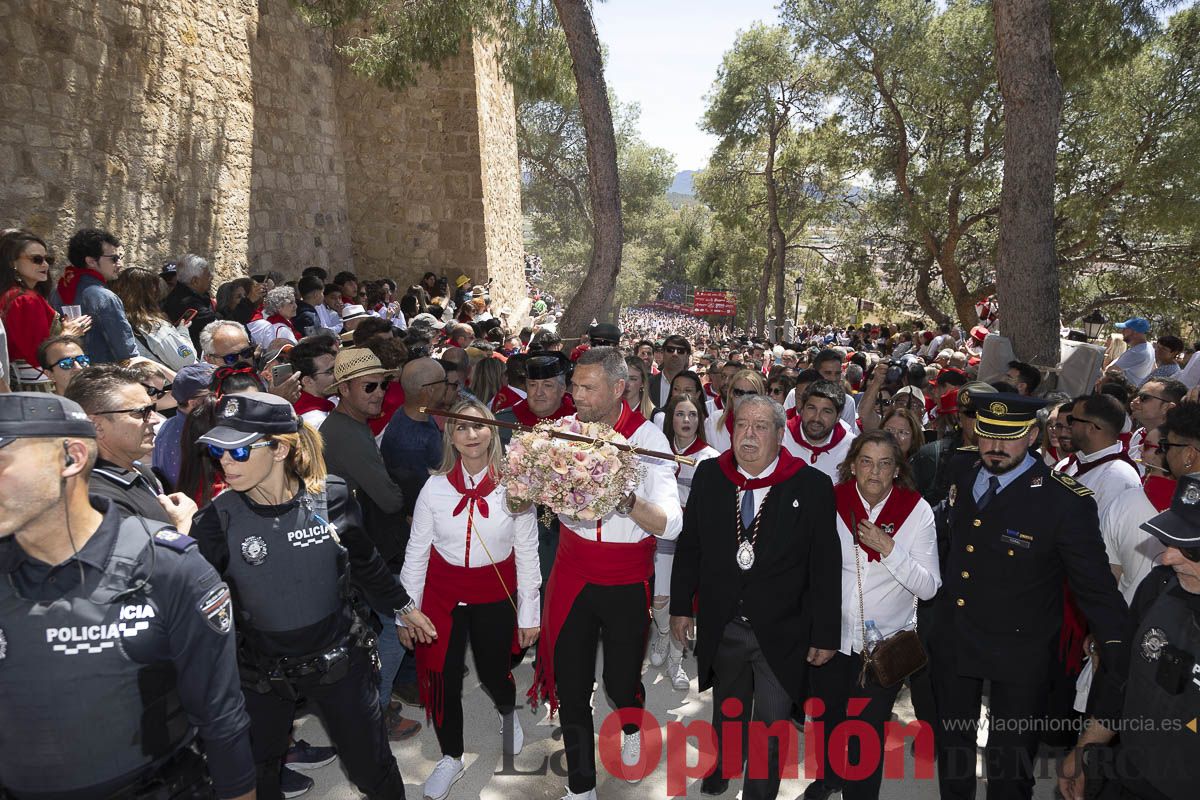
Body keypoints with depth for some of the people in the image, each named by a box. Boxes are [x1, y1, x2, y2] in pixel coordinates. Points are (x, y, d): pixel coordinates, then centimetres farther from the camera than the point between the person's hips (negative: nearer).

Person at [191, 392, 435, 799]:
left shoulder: (331, 497, -14)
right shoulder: (218, 519, -16)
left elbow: (365, 563, 4)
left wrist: (403, 606, 13)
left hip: (338, 658, 0)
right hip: (261, 673, 1)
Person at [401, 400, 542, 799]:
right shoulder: (435, 486, -7)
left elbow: (527, 555, -3)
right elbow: (416, 553, 0)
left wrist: (529, 613, 0)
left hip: (495, 595, -1)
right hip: (442, 592, 1)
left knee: (493, 672, 12)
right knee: (443, 678, 6)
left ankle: (508, 714, 51)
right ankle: (451, 757, 33)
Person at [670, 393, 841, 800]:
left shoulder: (812, 486, -14)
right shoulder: (709, 475, -5)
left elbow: (825, 566, -10)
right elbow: (689, 545, 3)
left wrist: (825, 635, -7)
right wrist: (681, 606, 5)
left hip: (780, 634, -3)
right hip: (721, 628, 3)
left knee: (771, 728, 12)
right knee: (727, 714, 25)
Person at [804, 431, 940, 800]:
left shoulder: (917, 511, -12)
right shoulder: (832, 502, -8)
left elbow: (929, 588, -14)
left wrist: (889, 549, -26)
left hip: (887, 644, -2)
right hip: (832, 637, 2)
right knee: (827, 718, 21)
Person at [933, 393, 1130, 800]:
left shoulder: (1066, 500, -21)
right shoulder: (961, 480, -3)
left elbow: (1095, 584, -15)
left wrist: (1116, 656, -15)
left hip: (1019, 653, -4)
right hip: (953, 640, 5)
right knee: (951, 747, 23)